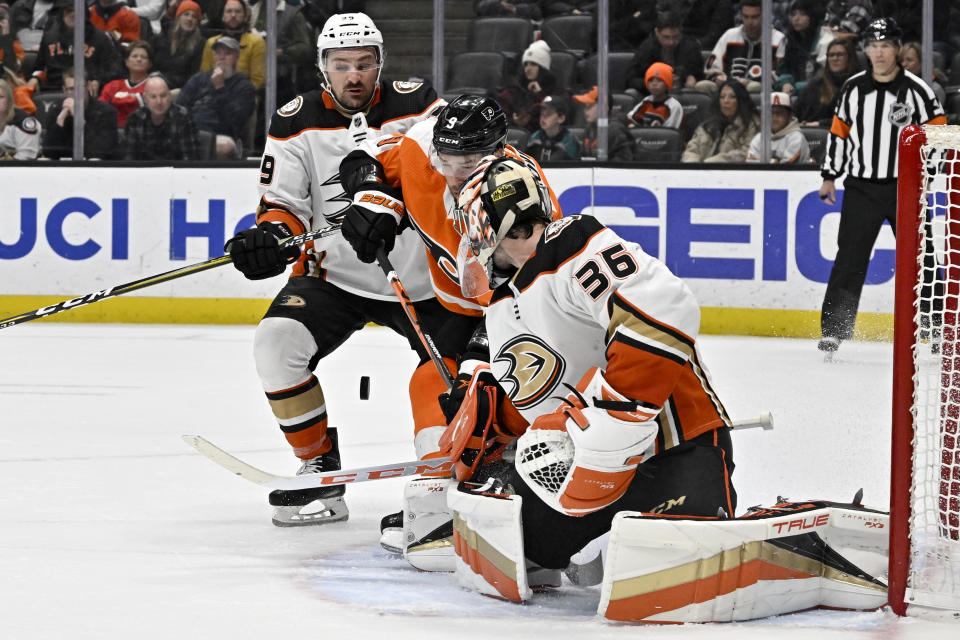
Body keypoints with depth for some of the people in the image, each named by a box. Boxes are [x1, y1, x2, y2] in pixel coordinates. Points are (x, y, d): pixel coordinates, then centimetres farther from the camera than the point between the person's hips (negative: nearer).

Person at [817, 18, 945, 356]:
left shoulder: (916, 89, -4)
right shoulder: (853, 88, 6)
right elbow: (838, 132, 14)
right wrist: (829, 176, 13)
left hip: (905, 188, -2)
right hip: (861, 188, 2)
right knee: (850, 260, -4)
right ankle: (833, 331, -1)